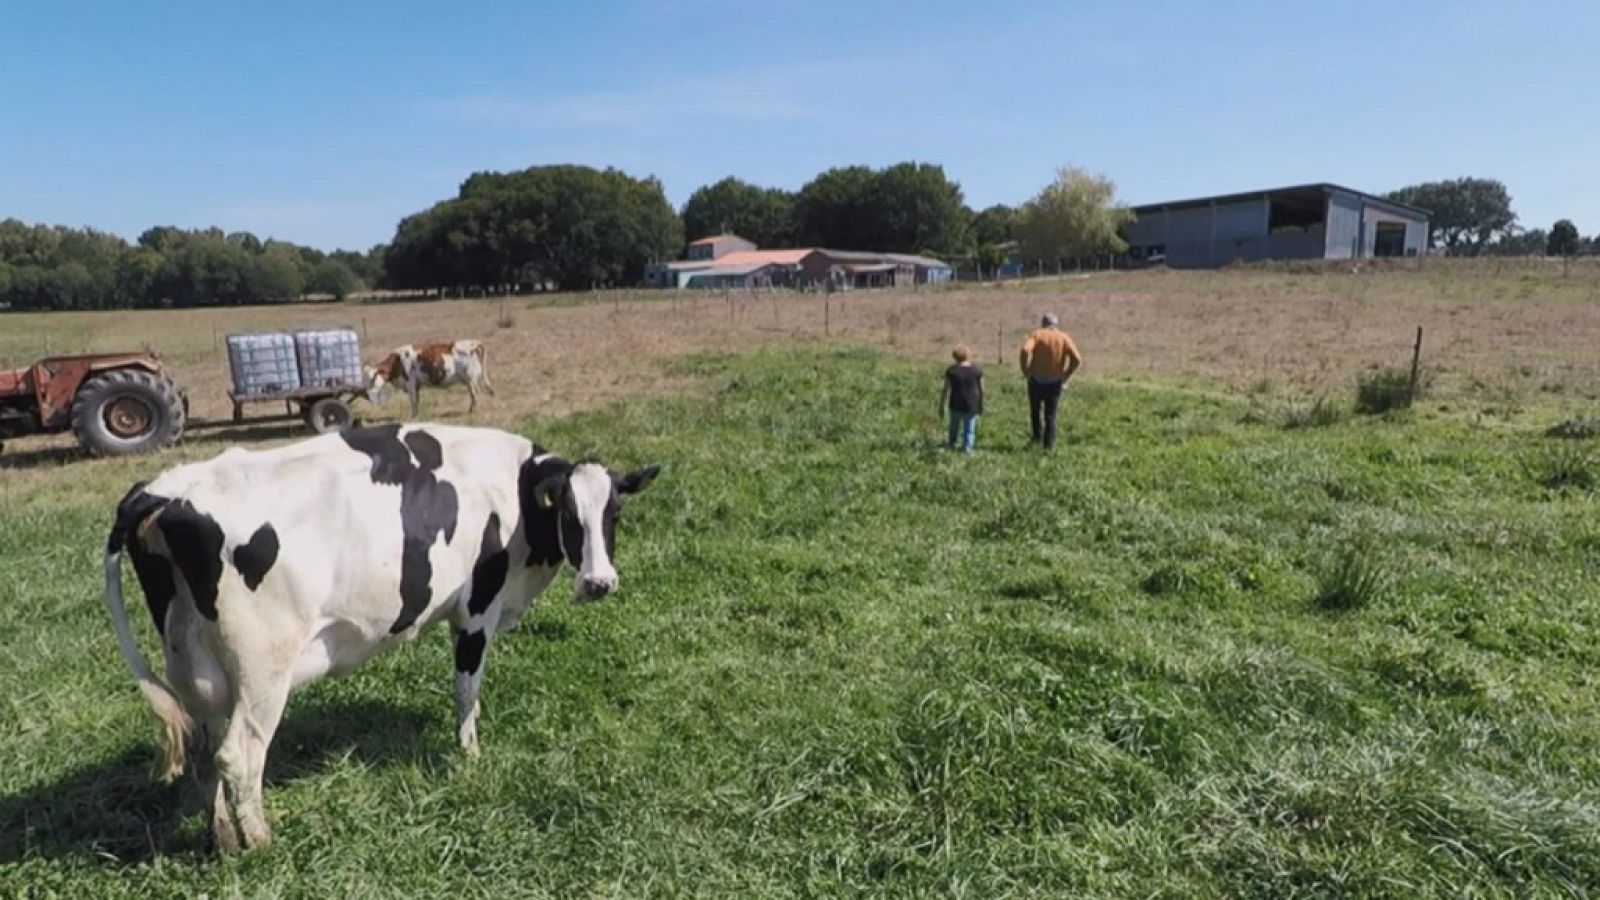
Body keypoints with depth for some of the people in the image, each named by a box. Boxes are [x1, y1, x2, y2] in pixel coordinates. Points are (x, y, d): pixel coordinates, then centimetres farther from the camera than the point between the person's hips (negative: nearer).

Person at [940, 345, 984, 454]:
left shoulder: (951, 371, -7)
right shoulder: (976, 370, -3)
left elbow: (946, 390, -6)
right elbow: (982, 389, 1)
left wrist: (942, 406, 3)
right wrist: (981, 405, 13)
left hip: (955, 405, 1)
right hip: (971, 406, 0)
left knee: (954, 427, 22)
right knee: (969, 429, 10)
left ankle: (952, 446, 35)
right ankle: (967, 449, 0)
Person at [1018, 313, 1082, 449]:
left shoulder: (1037, 334, -2)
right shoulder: (1064, 337, 2)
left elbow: (1025, 350, -22)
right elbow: (1077, 359, -10)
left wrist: (1026, 370, -11)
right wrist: (1065, 375, -1)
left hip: (1036, 380, -1)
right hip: (1055, 382, 1)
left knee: (1035, 411, 21)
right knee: (1050, 415, 11)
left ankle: (1037, 437, 20)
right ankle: (1048, 444, 10)